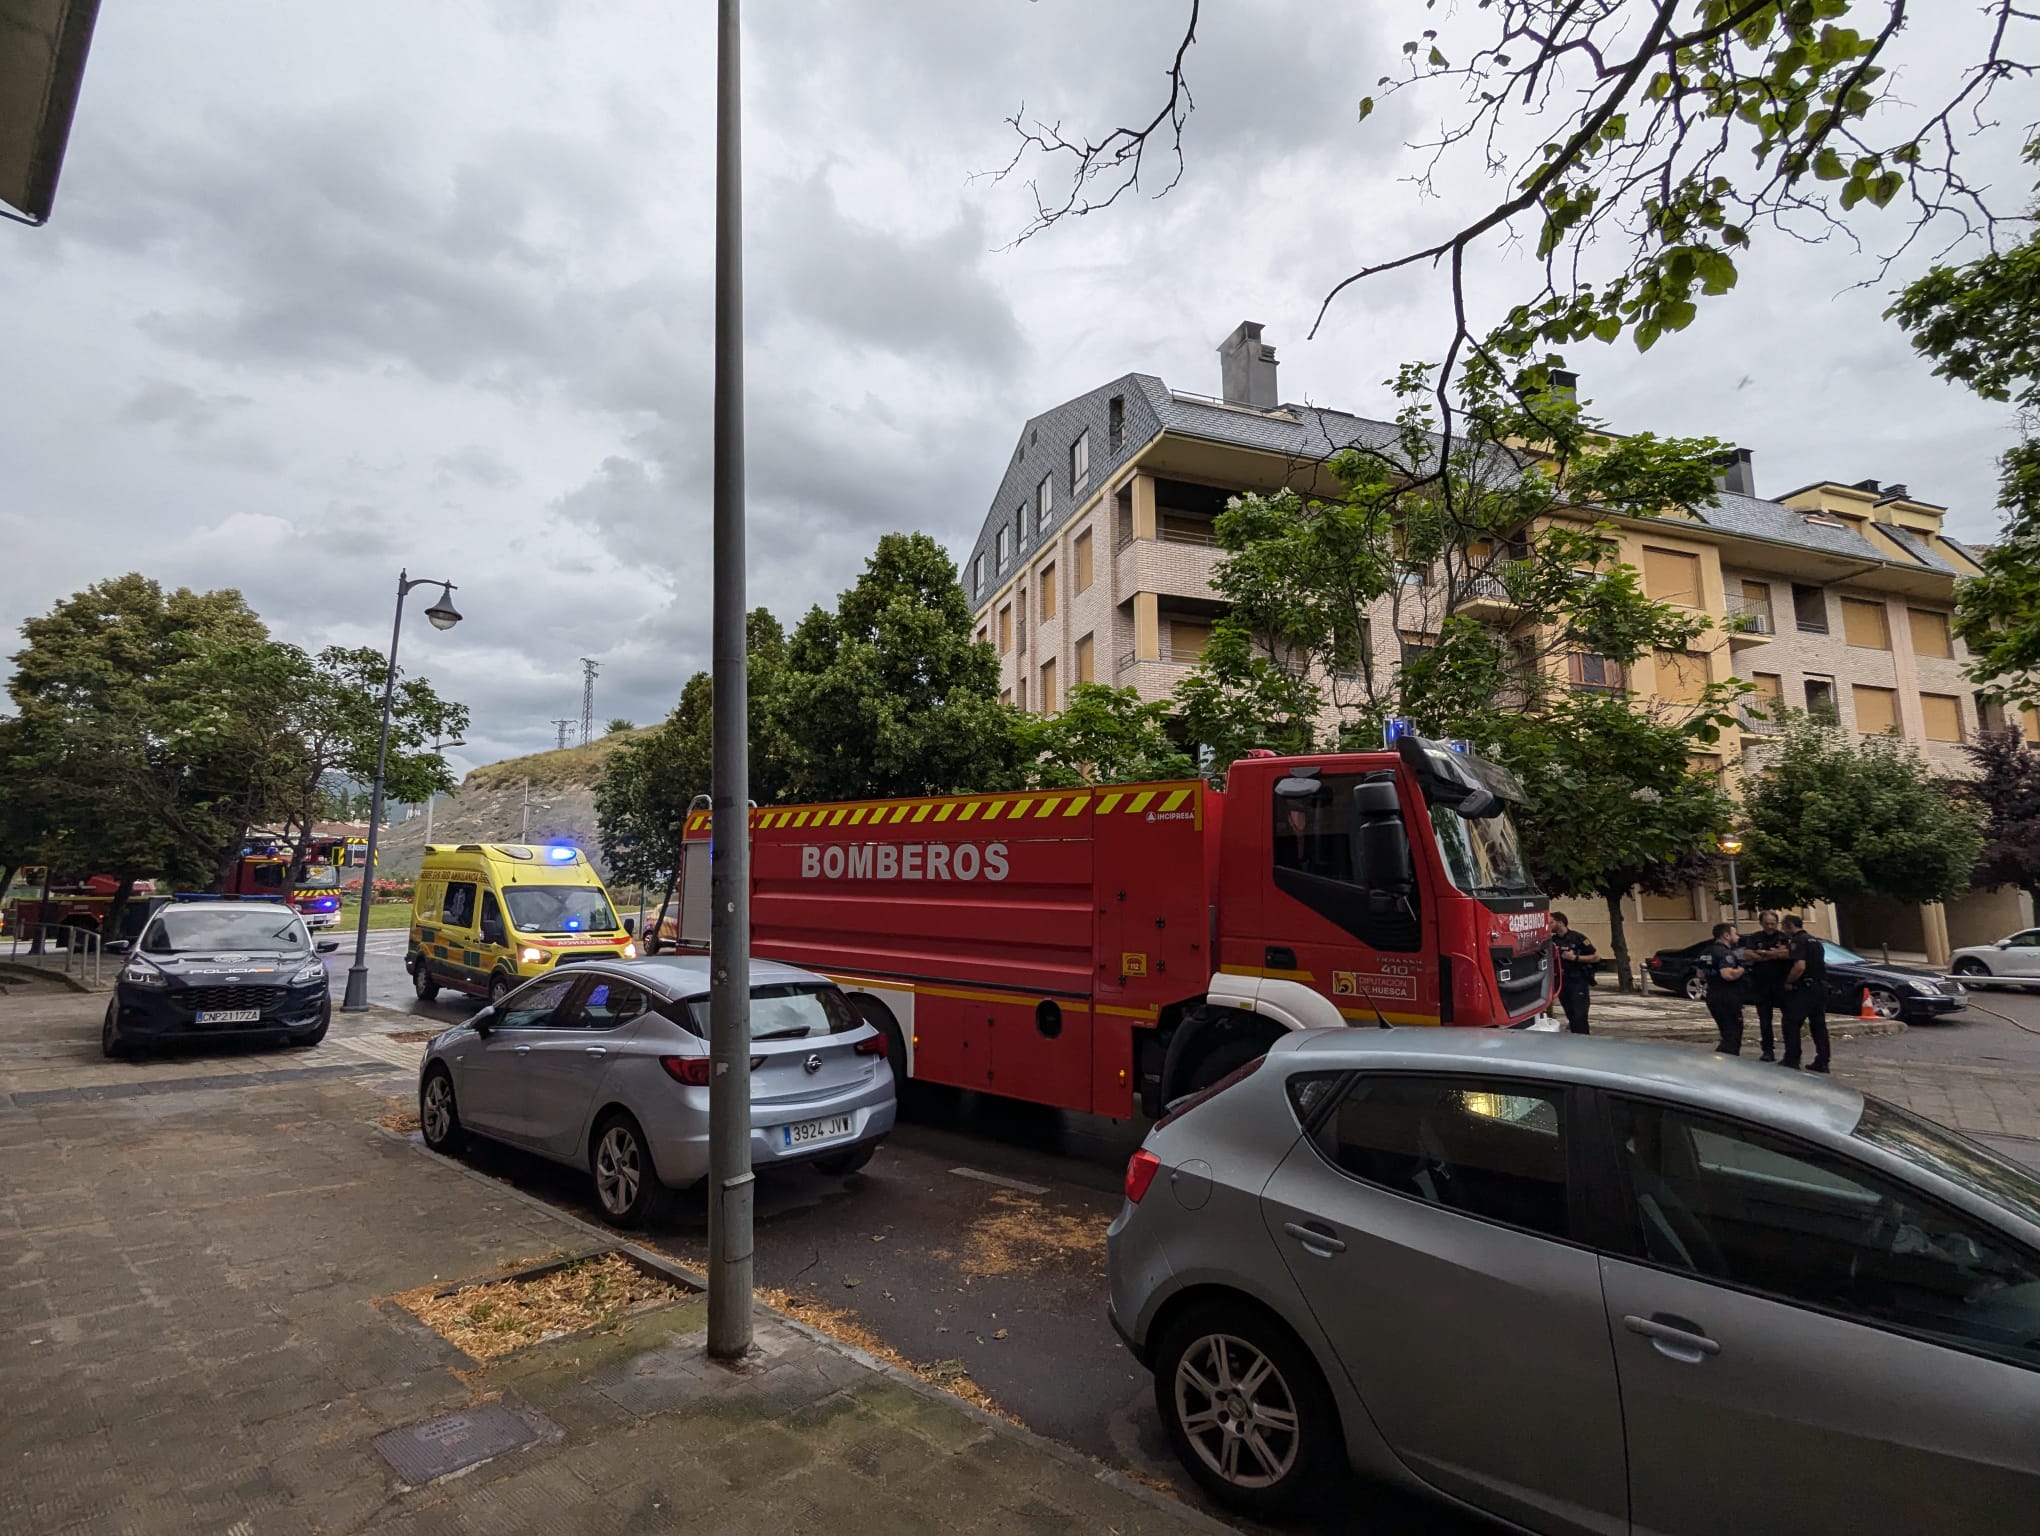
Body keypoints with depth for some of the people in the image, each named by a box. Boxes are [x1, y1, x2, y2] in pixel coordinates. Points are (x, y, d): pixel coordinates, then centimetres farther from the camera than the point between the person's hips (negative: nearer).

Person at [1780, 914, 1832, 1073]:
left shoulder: (1798, 941, -13)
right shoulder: (1816, 941, 17)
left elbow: (1800, 966, -23)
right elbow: (1818, 964, 24)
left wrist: (1788, 982, -12)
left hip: (1804, 987, -9)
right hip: (1821, 986, 9)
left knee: (1791, 1024, -1)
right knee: (1819, 1024, 12)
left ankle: (1792, 1060, 0)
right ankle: (1822, 1062, 13)